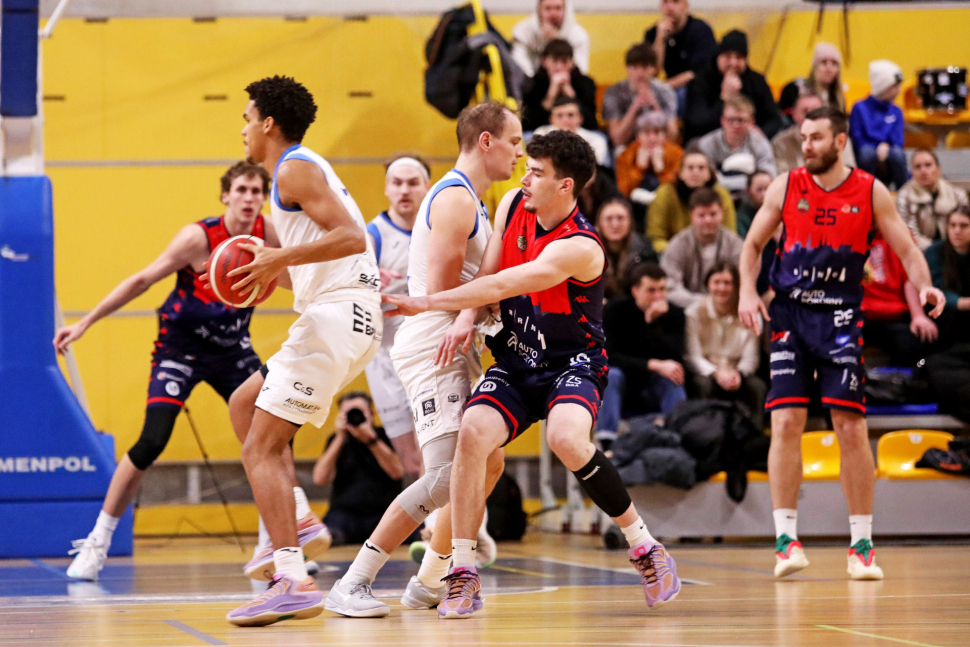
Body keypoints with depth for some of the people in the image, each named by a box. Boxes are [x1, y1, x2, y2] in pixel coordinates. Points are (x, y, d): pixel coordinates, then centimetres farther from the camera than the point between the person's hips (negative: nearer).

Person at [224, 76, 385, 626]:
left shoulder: (295, 169, -7)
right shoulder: (306, 168, 24)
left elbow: (351, 236, -19)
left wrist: (282, 258, -22)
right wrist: (274, 262, 22)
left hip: (335, 314, -10)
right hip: (356, 317, 10)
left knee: (261, 448, -12)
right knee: (245, 402, 24)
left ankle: (295, 581, -24)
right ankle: (292, 528, 16)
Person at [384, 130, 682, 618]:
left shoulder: (578, 247, -24)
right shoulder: (513, 204, 0)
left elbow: (502, 286, -28)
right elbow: (488, 272, 5)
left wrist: (425, 303, -25)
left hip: (572, 362, -6)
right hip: (515, 363, 6)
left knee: (566, 438, -34)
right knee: (473, 432, -22)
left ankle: (645, 548, -13)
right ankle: (463, 577, -16)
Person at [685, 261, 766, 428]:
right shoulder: (694, 313, -1)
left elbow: (750, 358, 0)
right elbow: (693, 357, -7)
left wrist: (738, 374, -23)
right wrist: (716, 373, -25)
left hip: (736, 373, 1)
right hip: (705, 372, -1)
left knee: (757, 387, -29)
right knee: (705, 385, -35)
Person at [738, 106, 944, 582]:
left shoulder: (871, 192, 1)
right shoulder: (785, 187, 3)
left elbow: (906, 248, 2)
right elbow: (753, 244, 11)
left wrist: (924, 286, -18)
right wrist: (747, 291, -5)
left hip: (841, 317, -1)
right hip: (789, 314, 1)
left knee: (851, 427, -5)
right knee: (786, 423, -8)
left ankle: (862, 545, 3)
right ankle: (786, 540, -4)